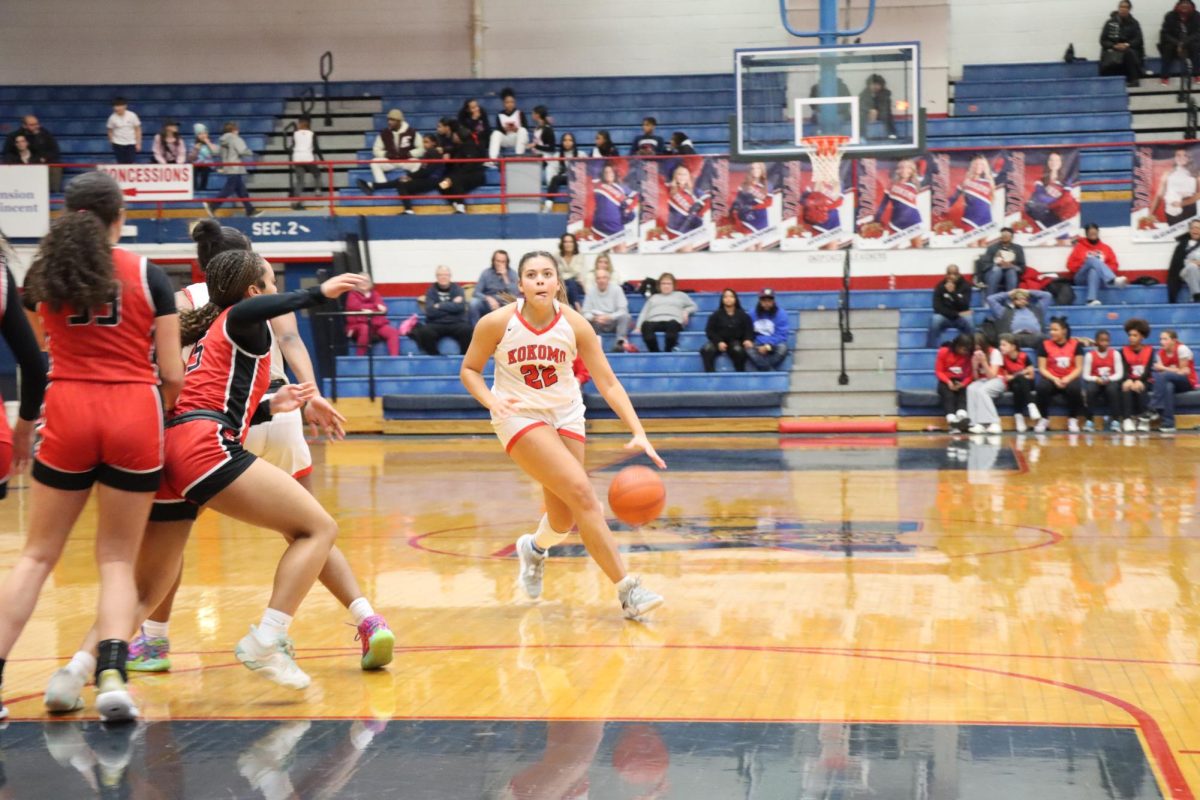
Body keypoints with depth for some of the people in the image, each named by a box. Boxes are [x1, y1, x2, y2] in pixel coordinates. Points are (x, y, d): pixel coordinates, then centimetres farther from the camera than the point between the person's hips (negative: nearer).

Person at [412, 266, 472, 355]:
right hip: (436, 324, 0)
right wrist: (451, 305, -9)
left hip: (456, 323, 0)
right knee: (425, 332, -34)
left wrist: (440, 306, -8)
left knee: (467, 330, -34)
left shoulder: (457, 289, 8)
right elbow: (430, 311, -10)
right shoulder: (431, 291, 7)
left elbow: (460, 307, -11)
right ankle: (433, 355, -11)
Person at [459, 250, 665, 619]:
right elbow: (469, 370, -3)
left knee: (565, 519, 7)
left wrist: (638, 432, -24)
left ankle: (534, 548, 46)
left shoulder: (575, 325, -14)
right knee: (582, 493, -21)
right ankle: (626, 589, -17)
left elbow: (608, 384, -14)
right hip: (519, 416, -3)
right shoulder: (497, 323, -17)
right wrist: (491, 400, -23)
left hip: (566, 416, 4)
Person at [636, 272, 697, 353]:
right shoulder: (653, 297, 36)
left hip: (672, 321, -1)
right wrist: (638, 327, 7)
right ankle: (654, 352, -46)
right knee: (646, 325, -38)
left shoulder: (680, 295, 33)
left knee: (672, 324, -42)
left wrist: (686, 311, 5)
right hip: (654, 322, 1)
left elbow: (693, 306, 29)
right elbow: (644, 313, 25)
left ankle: (668, 351, -49)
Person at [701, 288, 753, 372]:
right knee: (706, 350, -31)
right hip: (719, 341, 0)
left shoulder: (742, 315, 7)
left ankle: (740, 373, -21)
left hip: (736, 341, 0)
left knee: (738, 350, -38)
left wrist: (748, 340, -19)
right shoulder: (716, 315, 5)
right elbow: (710, 331, 1)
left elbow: (749, 330, 5)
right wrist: (718, 342, -17)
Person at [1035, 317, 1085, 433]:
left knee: (1074, 388, -35)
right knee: (1042, 387, -33)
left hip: (1069, 379, 0)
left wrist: (1068, 379, -19)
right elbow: (1042, 368, -2)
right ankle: (1044, 419, -12)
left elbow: (1079, 368, -1)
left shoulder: (1076, 344, 1)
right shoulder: (1044, 345, 1)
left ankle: (1073, 419, -11)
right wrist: (1054, 379, -19)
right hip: (1051, 379, 0)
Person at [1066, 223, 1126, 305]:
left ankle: (1092, 300, -56)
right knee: (1093, 260, -30)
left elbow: (1113, 265, 11)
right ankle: (1113, 280, -54)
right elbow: (1071, 265, 8)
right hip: (1081, 279, -1)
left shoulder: (1106, 248, 18)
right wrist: (1084, 263, -8)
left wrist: (1100, 268, -7)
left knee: (1093, 271, -37)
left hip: (1098, 278, 1)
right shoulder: (1079, 247, 13)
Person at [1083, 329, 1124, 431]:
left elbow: (1119, 374, -6)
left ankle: (1115, 420, -26)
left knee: (1113, 389, -35)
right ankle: (1090, 420, -23)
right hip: (1096, 382, 0)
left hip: (1110, 382, 0)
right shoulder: (1090, 355, -4)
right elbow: (1086, 375, -7)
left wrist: (1109, 379, -24)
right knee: (1090, 389, -34)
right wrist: (1096, 379, -25)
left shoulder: (1115, 354, -1)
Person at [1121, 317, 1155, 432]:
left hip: (1144, 381, -1)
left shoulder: (1149, 350, 5)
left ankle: (1143, 419, -30)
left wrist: (1139, 381, -30)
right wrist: (1128, 380, -32)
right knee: (1126, 389, -35)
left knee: (1140, 389, -36)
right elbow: (1124, 369, -8)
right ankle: (1127, 420, -42)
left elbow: (1148, 369, -10)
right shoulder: (1124, 351, 7)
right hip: (1130, 380, 1)